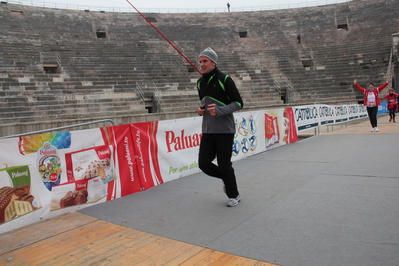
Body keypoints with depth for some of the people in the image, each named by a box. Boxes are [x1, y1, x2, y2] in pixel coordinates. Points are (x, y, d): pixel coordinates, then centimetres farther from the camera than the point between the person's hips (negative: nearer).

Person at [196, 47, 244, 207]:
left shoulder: (224, 79, -9)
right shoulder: (200, 82, 11)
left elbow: (239, 103, -9)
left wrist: (219, 110, -21)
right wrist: (200, 109, 3)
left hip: (225, 130, -6)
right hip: (207, 130, 6)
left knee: (224, 165, 0)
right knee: (203, 163, 2)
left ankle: (234, 195, 23)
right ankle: (226, 179, 30)